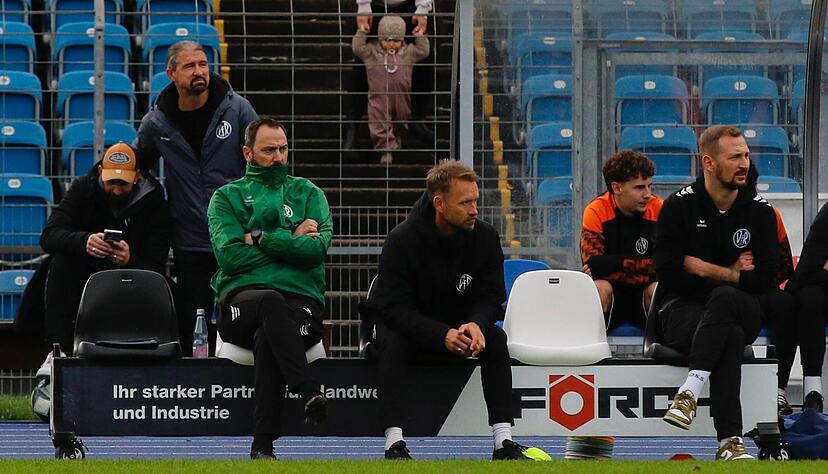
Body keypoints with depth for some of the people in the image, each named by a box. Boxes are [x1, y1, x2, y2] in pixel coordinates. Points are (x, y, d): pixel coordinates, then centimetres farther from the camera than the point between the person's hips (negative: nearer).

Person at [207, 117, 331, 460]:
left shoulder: (307, 194, 20)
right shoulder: (227, 197, 17)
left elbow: (318, 248, 0)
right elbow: (230, 255, -2)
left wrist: (261, 238, -3)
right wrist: (291, 242, 1)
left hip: (302, 300, 1)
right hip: (241, 299, -1)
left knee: (267, 339, -35)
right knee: (272, 302, -39)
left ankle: (263, 445, -36)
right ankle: (310, 394, -48)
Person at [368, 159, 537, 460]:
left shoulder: (485, 237, -11)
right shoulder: (401, 240, -22)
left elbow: (490, 297, -6)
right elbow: (394, 307, -25)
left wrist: (476, 325, -31)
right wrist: (442, 335, -39)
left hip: (456, 326, 3)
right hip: (404, 325, -3)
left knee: (495, 339, -24)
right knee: (393, 343, -35)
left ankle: (504, 441, -28)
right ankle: (394, 443, -40)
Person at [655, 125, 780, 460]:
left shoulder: (760, 211, 6)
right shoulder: (679, 206, 0)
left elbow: (765, 279, -2)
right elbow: (668, 275, -7)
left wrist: (705, 268, -8)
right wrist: (731, 273, -5)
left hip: (741, 311, 2)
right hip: (683, 310, -2)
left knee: (724, 298, -38)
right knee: (730, 336, -38)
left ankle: (690, 393, -45)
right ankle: (729, 440, -45)